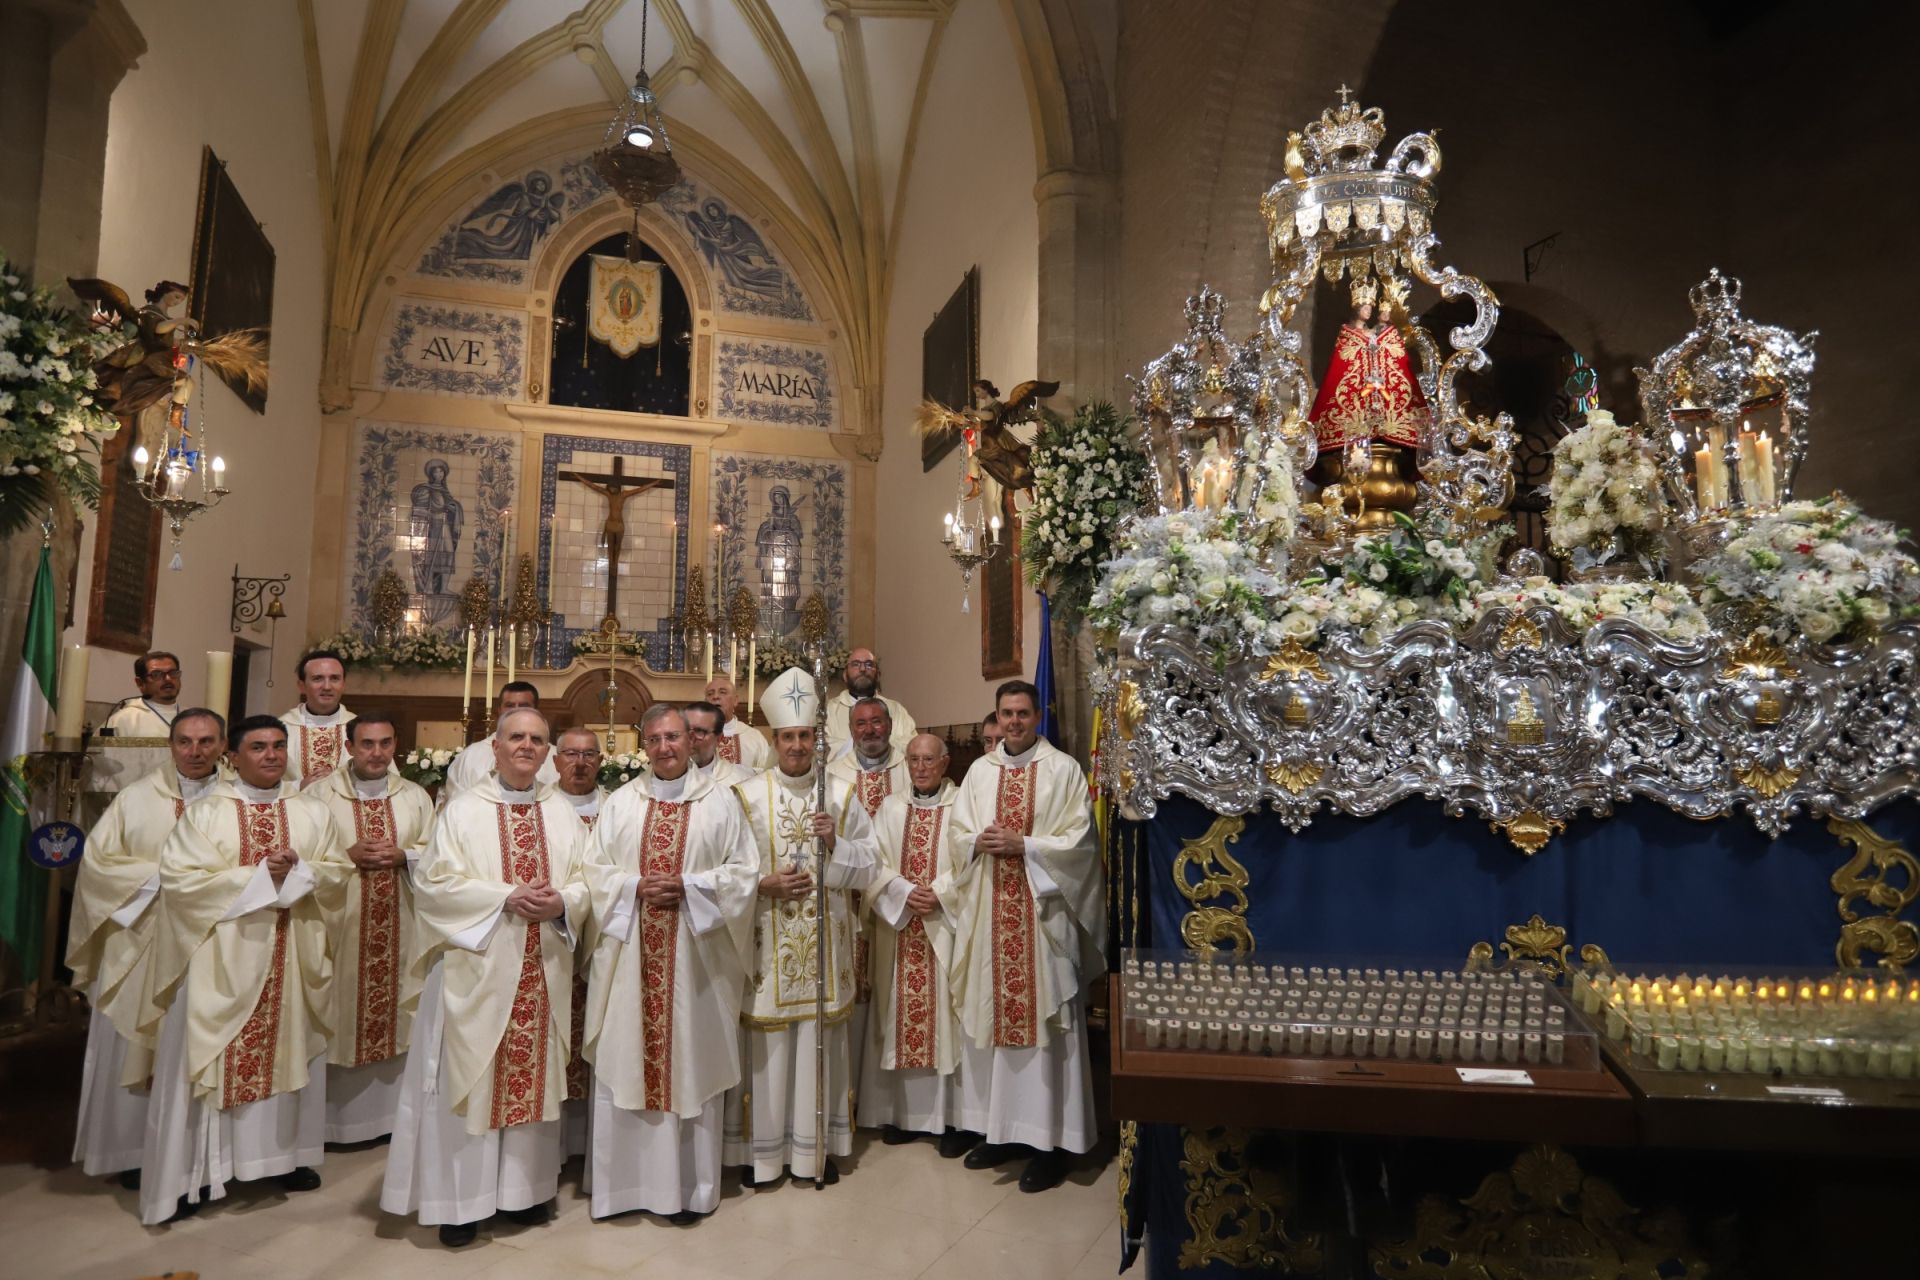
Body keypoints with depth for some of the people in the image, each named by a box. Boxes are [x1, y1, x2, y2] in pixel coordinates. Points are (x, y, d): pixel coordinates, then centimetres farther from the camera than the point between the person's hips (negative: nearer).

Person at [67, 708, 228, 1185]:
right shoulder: (138, 797, -3)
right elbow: (98, 858, -4)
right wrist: (160, 876, -14)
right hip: (143, 943, -1)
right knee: (136, 1045, 6)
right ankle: (134, 1149, 19)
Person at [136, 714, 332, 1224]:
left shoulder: (307, 814, 8)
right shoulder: (206, 812, -3)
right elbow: (179, 877, -12)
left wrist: (294, 873, -17)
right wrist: (261, 875, -16)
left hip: (289, 957, 3)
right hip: (220, 956, -3)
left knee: (287, 1052, 10)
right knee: (209, 1058, 0)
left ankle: (285, 1155, 22)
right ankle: (194, 1170, 11)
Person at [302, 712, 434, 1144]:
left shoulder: (416, 797, 7)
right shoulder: (319, 795, -1)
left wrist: (403, 856, -12)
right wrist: (349, 856, -16)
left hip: (400, 930, 3)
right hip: (340, 926, -2)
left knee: (395, 1015, 8)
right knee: (341, 1016, 2)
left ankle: (388, 1113, 21)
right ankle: (335, 1117, 16)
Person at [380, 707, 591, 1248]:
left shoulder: (562, 813, 7)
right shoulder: (463, 810, -3)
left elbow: (586, 880, 5)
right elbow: (436, 883, -10)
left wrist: (561, 903, -16)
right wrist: (507, 897, -19)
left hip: (543, 971, 3)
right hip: (477, 967, -3)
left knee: (534, 1075, 11)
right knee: (471, 1076, 2)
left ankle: (524, 1188, 24)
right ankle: (461, 1201, 15)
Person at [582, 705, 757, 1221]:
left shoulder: (720, 801, 2)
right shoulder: (620, 803, 8)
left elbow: (744, 870, -1)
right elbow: (595, 870, 6)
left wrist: (687, 885, -13)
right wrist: (636, 886, -12)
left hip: (694, 955, -2)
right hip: (630, 954, 2)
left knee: (691, 1060, 4)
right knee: (625, 1060, 5)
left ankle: (690, 1185, 17)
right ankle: (628, 1178, 19)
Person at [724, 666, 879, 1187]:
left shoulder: (840, 796, 6)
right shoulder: (747, 796, -1)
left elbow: (869, 865, 5)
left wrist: (836, 845, -12)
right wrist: (765, 885, -17)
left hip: (825, 942, 2)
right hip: (766, 942, -2)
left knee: (822, 1038, 7)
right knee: (767, 1040, 2)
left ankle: (818, 1144, 22)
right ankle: (761, 1147, 18)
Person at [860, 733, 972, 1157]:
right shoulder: (891, 807, 11)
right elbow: (876, 862, 3)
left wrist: (940, 894, -16)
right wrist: (905, 892, -12)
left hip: (946, 926, -3)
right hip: (899, 926, 3)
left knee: (946, 1013, -2)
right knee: (900, 1014, 6)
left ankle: (953, 1117, 5)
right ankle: (903, 1110, 16)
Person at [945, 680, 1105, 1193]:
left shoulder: (1063, 770, -2)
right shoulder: (979, 771, 12)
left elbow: (1079, 841, -7)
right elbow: (958, 834, 11)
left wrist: (1024, 845, -17)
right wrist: (979, 843, -10)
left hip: (1042, 912, -4)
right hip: (989, 913, 5)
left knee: (1043, 1019, -1)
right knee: (993, 1016, 9)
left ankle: (1050, 1139, 8)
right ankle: (1002, 1128, 22)